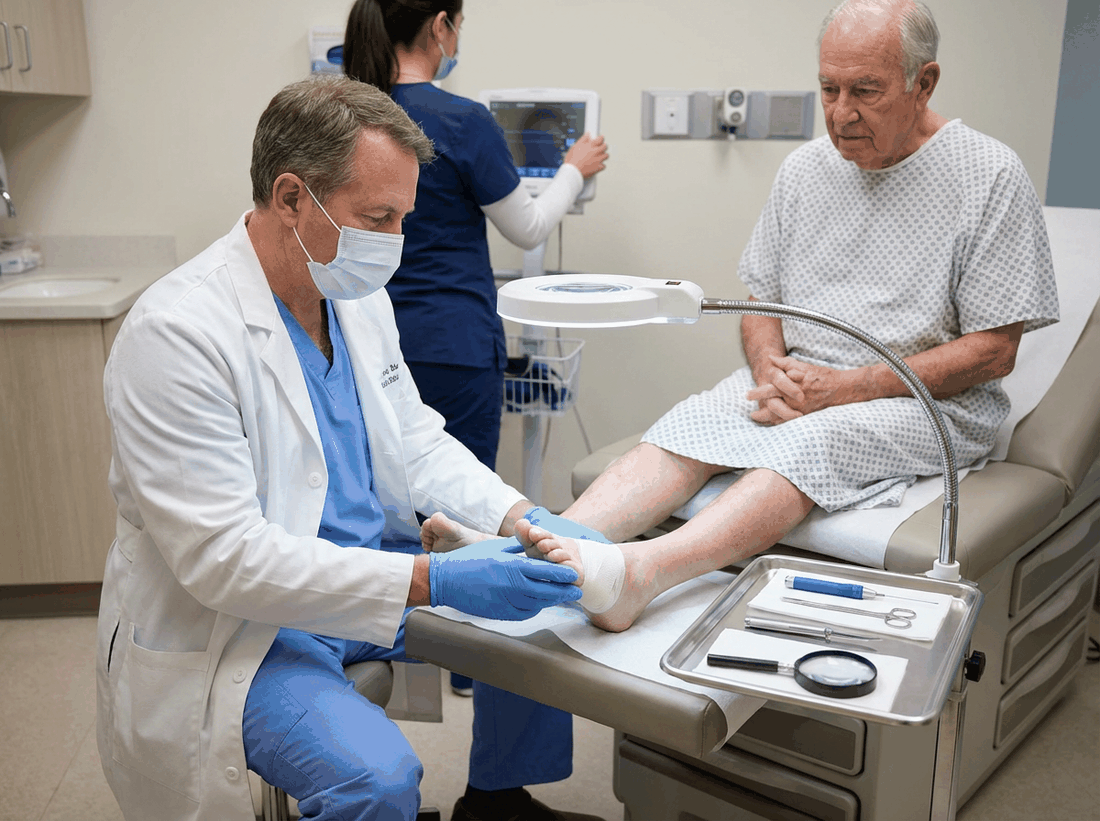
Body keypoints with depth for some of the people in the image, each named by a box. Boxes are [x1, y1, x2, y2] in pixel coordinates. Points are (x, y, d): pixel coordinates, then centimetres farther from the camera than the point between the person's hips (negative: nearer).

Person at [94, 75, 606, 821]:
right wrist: (430, 581, -34)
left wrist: (522, 519, -10)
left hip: (369, 569, 8)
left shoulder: (358, 294, 1)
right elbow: (223, 556, -28)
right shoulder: (178, 332, -25)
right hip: (230, 624, -7)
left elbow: (417, 442, 7)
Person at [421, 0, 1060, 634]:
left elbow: (993, 351, -9)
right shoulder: (804, 170, 10)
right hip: (795, 378, 5)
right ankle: (531, 553, -41)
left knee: (805, 445, -35)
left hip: (930, 400, -4)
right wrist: (770, 368, -8)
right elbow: (762, 301, 16)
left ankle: (638, 572, -56)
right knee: (686, 428, -23)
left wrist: (846, 387, -18)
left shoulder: (990, 177, -6)